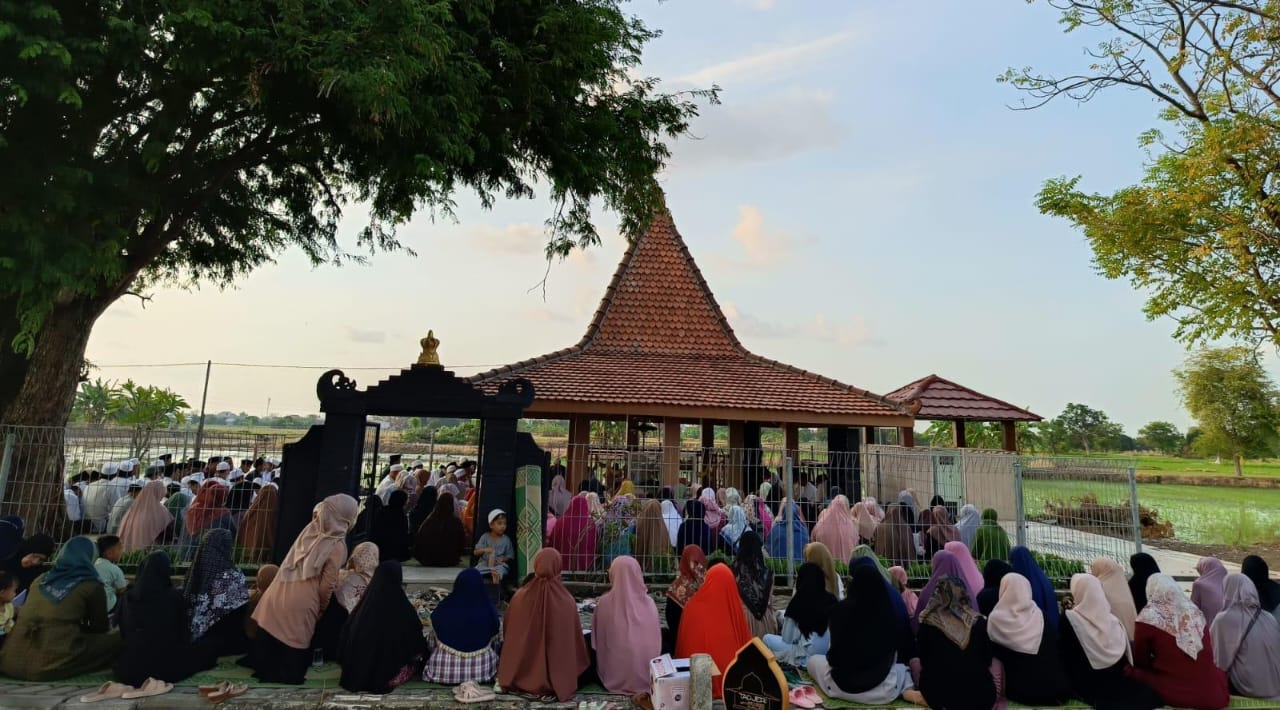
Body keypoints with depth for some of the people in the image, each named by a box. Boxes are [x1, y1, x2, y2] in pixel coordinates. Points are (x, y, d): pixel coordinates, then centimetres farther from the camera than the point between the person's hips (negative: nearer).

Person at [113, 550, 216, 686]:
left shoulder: (128, 597, -3)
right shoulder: (174, 596, -13)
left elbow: (123, 634, 9)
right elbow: (183, 632, -2)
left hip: (129, 668, 5)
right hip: (166, 666, -5)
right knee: (208, 654, 17)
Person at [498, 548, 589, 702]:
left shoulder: (520, 597, -14)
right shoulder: (567, 601, -19)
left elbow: (508, 634, 1)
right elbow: (576, 641, -8)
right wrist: (578, 669, 11)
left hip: (521, 677, 2)